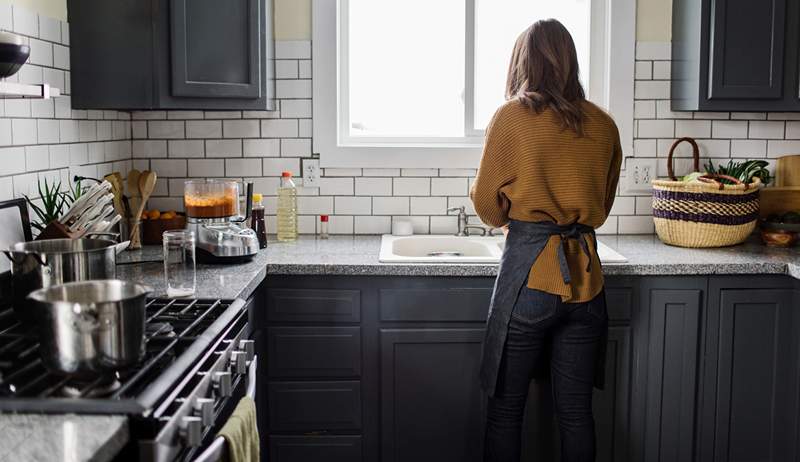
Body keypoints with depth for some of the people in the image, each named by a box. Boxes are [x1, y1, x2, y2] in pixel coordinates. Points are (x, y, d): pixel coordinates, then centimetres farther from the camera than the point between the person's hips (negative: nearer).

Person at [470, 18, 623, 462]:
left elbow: (487, 204, 1)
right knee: (576, 411, 13)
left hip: (528, 274, -4)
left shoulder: (512, 116, -7)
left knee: (506, 408, 9)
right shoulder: (603, 125, 5)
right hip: (585, 277, 4)